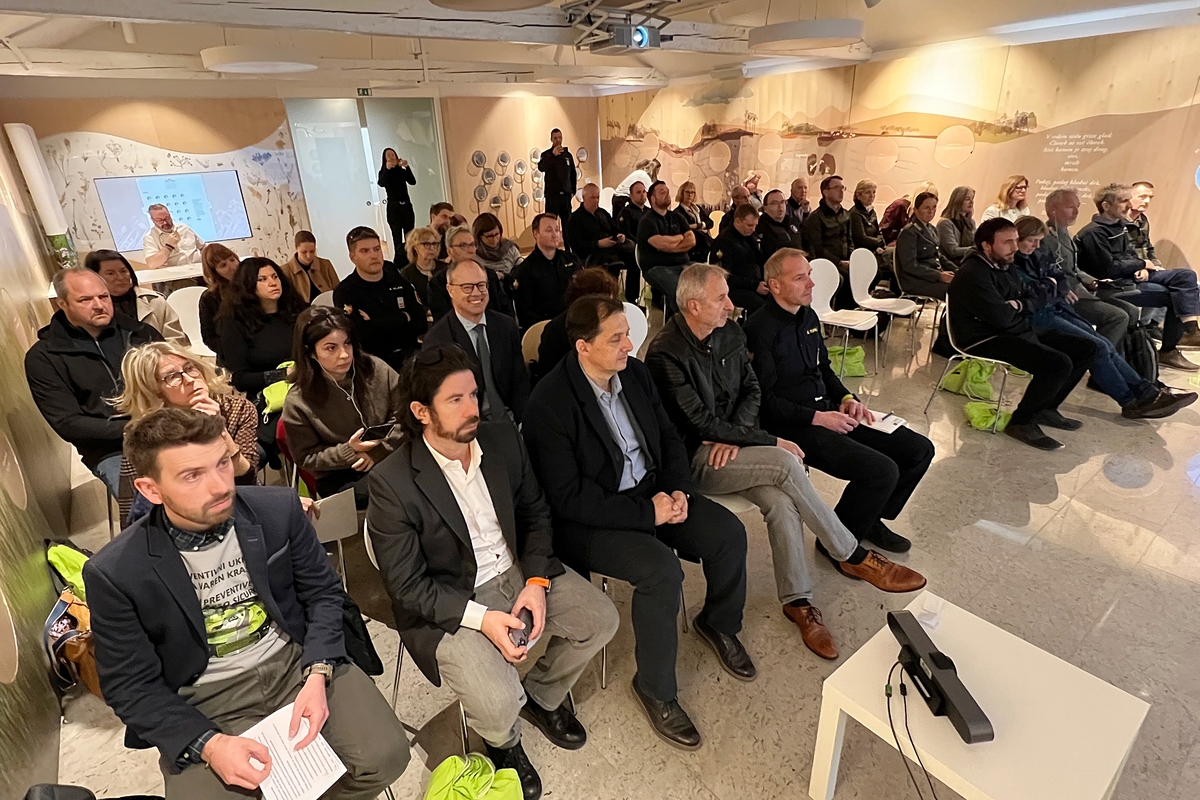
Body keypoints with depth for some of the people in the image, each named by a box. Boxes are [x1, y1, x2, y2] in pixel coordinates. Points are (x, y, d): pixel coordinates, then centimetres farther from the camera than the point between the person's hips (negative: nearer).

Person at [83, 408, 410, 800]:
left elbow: (323, 591, 0)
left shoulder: (278, 508, -12)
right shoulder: (115, 573, -15)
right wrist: (208, 744, -20)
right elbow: (131, 685, -5)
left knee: (384, 756, -16)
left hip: (297, 661, 1)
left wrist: (317, 675, -15)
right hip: (206, 700, 0)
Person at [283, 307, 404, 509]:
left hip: (390, 458, 4)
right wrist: (350, 451, -18)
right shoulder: (298, 402, -11)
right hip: (339, 477, -3)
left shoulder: (376, 369, -5)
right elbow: (306, 458, -2)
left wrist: (379, 451, -12)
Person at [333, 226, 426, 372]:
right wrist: (403, 318, -3)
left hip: (413, 351, 5)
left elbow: (421, 322, 3)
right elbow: (365, 334, -15)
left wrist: (382, 328, -10)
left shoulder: (399, 279, 13)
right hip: (377, 360, -5)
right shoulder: (345, 292, -1)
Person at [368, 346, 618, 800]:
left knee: (601, 620, -3)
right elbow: (407, 587, -15)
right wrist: (481, 618, -23)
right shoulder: (392, 482, -21)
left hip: (518, 572, 5)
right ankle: (504, 741, 20)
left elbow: (535, 512, 5)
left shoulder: (504, 442, -6)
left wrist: (536, 580, -9)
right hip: (447, 603, -5)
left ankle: (541, 694, 26)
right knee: (498, 706, -21)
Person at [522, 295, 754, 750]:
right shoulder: (549, 404, -22)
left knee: (729, 533, -8)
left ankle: (719, 624, 23)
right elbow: (568, 498, -23)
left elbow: (669, 437, 10)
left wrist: (677, 490, -7)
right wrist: (647, 513, -22)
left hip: (653, 491, 7)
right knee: (661, 569, -28)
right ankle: (655, 688, -1)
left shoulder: (634, 372, -1)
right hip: (589, 520, -6)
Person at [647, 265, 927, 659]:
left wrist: (735, 435, -11)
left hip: (730, 446, 6)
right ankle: (855, 557, -6)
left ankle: (797, 600, -6)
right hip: (693, 459, -6)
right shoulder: (666, 353, -18)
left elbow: (751, 389, 10)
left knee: (780, 500, -22)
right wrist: (771, 442, -17)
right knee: (785, 464, -25)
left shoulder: (730, 334, 5)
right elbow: (700, 424, -20)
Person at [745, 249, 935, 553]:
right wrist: (817, 418, -18)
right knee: (883, 471, -22)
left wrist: (846, 397, 4)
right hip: (793, 426, -9)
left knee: (919, 450, 5)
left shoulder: (808, 316, 11)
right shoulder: (760, 329, -16)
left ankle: (871, 519, 25)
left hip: (829, 412, 9)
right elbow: (765, 399, -18)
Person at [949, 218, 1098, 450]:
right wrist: (1017, 308, -3)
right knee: (1059, 364, -26)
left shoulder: (1005, 267, 13)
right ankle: (1021, 422, -8)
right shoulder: (972, 275, -19)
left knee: (1086, 349, 8)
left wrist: (1018, 305, -8)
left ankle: (1045, 408, 17)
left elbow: (1031, 303, 16)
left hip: (1020, 332, 10)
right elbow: (1002, 317, -26)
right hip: (988, 341, -10)